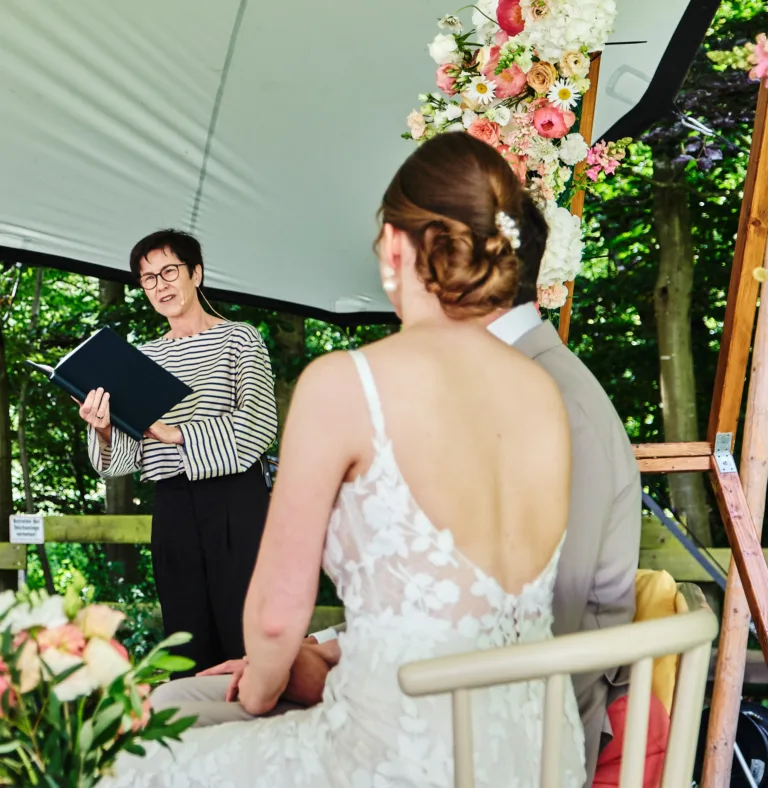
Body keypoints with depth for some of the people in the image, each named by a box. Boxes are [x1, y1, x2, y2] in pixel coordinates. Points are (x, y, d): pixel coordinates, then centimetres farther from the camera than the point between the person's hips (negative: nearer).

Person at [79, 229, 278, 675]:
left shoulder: (239, 339, 3)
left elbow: (260, 423, -12)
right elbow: (128, 457, 11)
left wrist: (177, 433, -20)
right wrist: (104, 432, -11)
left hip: (236, 500, -4)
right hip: (172, 508, 5)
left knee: (246, 642, -5)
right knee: (190, 648, 8)